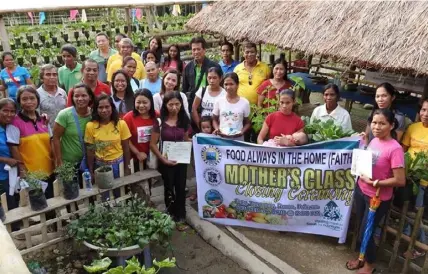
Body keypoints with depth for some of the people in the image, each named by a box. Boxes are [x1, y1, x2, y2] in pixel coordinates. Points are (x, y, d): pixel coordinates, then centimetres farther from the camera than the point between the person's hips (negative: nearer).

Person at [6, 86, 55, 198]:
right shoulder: (15, 122, -10)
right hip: (29, 174, -5)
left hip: (48, 172, 5)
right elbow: (14, 148, -11)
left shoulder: (43, 120, 8)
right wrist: (22, 170, -13)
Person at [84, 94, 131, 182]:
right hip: (99, 165, 0)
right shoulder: (90, 126, -8)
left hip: (118, 164, 0)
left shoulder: (121, 124, -9)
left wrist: (127, 168, -1)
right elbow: (90, 150, -1)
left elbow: (126, 148, -2)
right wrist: (91, 172, 1)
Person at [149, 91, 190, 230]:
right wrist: (162, 159, -19)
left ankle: (180, 217, 23)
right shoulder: (159, 121, -12)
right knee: (169, 188, 14)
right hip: (166, 161, -2)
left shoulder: (184, 120, -1)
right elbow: (153, 144, -10)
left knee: (181, 188, 8)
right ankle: (171, 216, 34)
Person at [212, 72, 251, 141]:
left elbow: (247, 123, 6)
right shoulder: (219, 101, 2)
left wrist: (242, 132, -12)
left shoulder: (244, 102, -2)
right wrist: (217, 129, -8)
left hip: (238, 138, -1)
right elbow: (215, 120, 11)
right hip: (221, 137, 1)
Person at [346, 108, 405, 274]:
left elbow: (400, 181, -22)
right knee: (361, 229, 20)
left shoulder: (394, 149, -23)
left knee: (365, 233, 8)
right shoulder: (373, 141, -1)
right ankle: (362, 258, 43)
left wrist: (374, 182, -20)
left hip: (378, 198, -6)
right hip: (361, 191, 7)